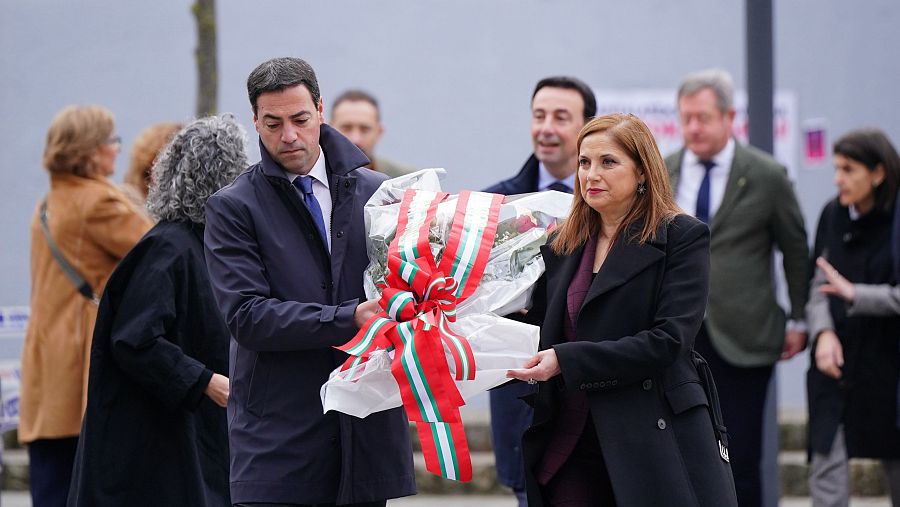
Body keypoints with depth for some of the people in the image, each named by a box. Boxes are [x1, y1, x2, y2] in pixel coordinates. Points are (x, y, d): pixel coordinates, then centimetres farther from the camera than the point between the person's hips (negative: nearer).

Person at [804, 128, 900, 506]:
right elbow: (817, 284, 7)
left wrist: (853, 294, -20)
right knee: (827, 467, -8)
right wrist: (823, 332, -9)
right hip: (835, 362, 3)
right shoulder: (833, 215, 4)